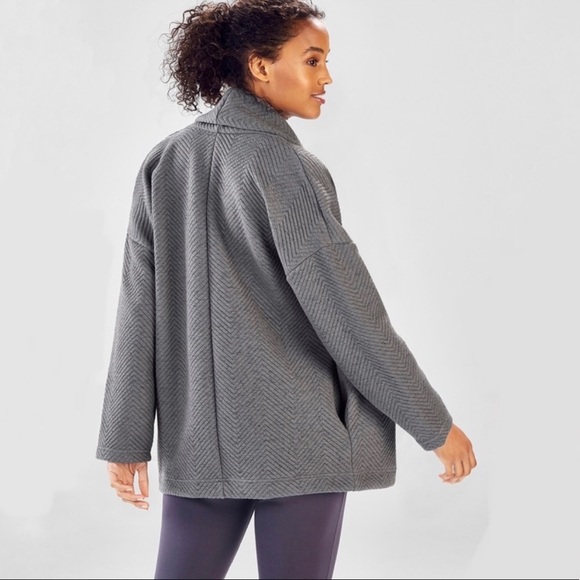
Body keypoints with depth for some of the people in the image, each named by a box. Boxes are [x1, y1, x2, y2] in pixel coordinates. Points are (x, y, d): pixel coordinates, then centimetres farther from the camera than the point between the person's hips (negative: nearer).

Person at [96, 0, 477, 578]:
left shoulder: (165, 162, 4)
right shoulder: (286, 167, -13)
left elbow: (138, 310, 3)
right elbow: (350, 312, -13)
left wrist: (126, 438, 7)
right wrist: (436, 425, -4)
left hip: (198, 439, 6)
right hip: (299, 439, -5)